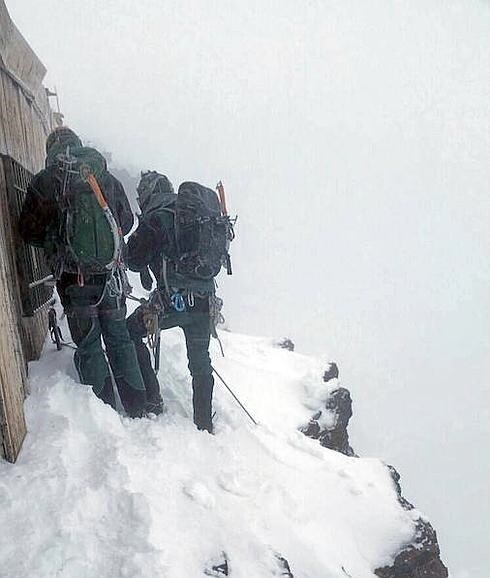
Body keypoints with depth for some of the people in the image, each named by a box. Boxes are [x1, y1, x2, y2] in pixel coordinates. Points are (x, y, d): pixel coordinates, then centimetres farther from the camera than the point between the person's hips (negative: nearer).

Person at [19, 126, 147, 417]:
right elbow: (127, 221, 13)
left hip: (75, 279, -3)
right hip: (112, 275, 3)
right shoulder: (107, 178, 3)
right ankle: (138, 408, 22)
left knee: (89, 345, 10)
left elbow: (29, 232, 1)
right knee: (119, 338, 16)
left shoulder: (44, 182, -5)